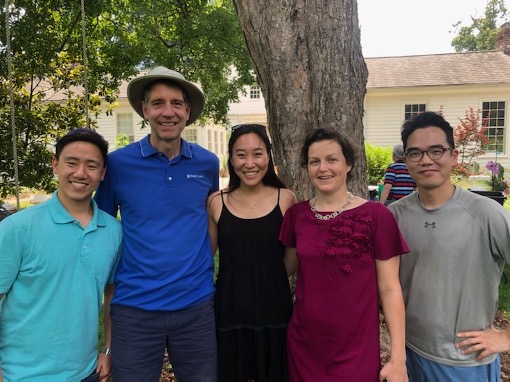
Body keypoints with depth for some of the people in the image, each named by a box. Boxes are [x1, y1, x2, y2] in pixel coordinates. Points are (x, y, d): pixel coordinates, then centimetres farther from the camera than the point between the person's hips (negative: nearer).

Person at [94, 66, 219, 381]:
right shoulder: (118, 163, -6)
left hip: (197, 305, 2)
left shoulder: (208, 163, -1)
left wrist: (200, 261, 8)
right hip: (134, 307, -1)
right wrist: (108, 280, 1)